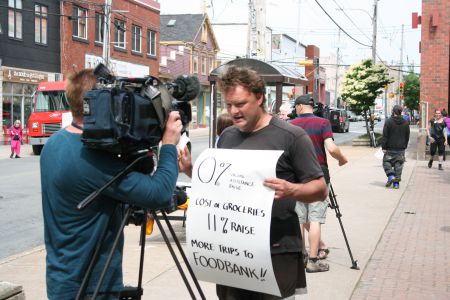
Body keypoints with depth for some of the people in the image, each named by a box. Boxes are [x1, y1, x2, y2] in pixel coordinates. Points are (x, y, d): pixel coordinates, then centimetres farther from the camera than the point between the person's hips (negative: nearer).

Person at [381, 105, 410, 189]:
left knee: (386, 161, 9)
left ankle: (390, 176, -11)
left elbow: (385, 136, -10)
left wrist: (383, 147, -6)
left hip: (390, 148, -4)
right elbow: (407, 137, 11)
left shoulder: (389, 121, -8)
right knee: (398, 165, 7)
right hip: (401, 149, 4)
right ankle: (396, 183, 6)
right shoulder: (406, 123, 6)